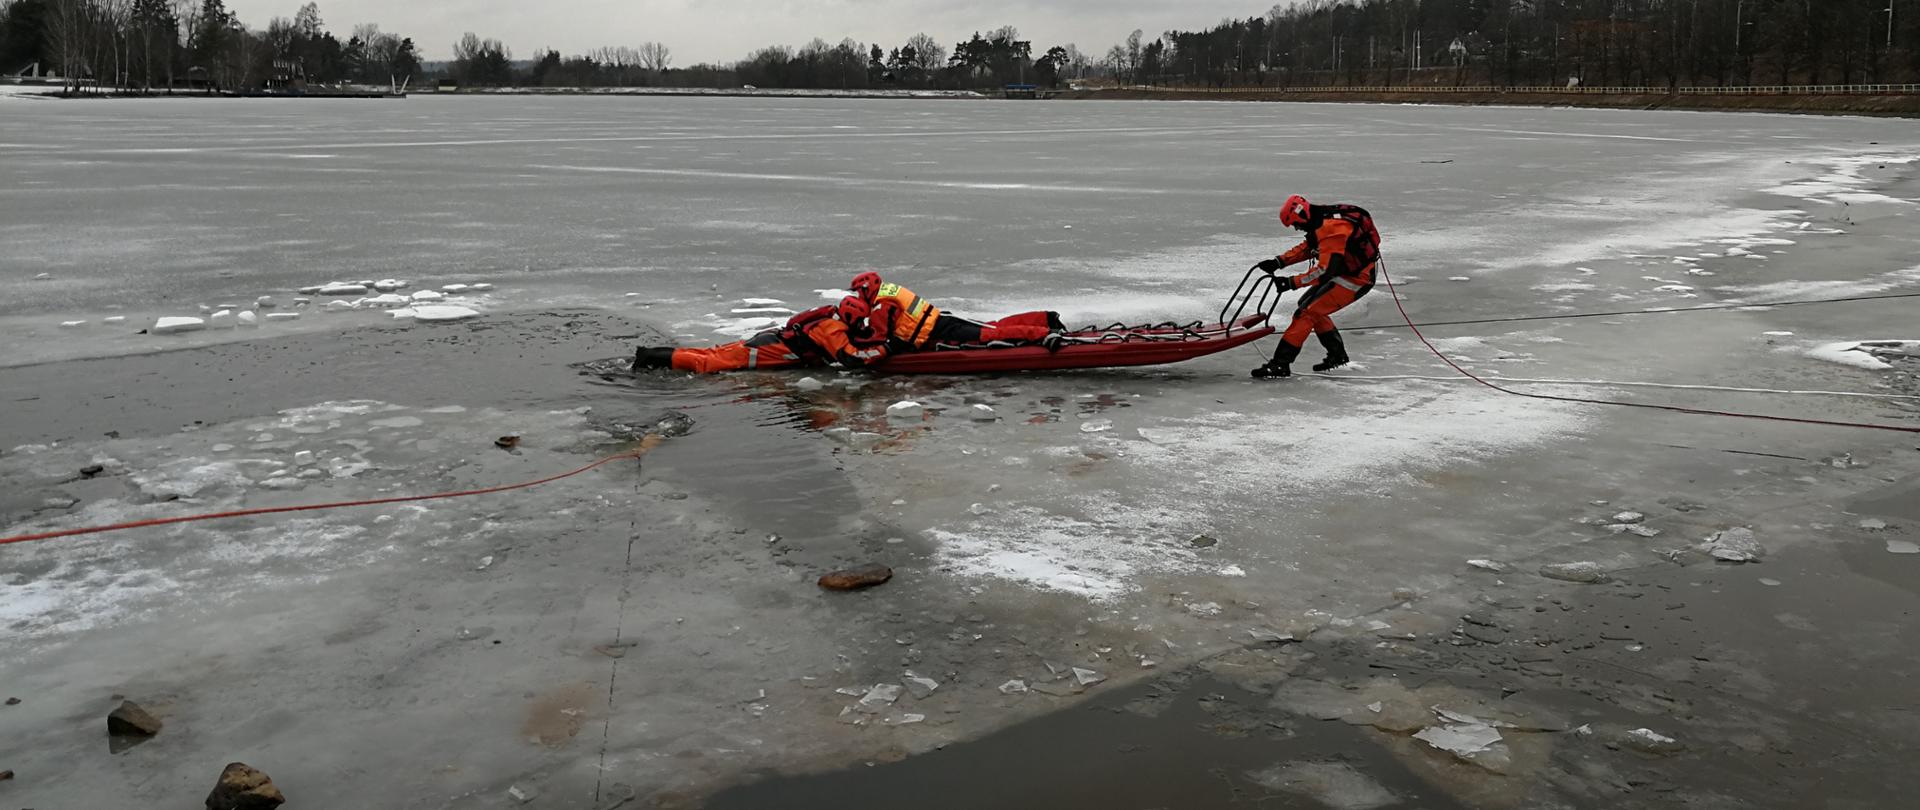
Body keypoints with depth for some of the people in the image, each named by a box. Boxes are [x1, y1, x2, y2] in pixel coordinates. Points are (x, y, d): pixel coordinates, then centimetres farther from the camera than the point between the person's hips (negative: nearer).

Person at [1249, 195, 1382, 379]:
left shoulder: (1331, 228, -27)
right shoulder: (1323, 219, 4)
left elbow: (1325, 270, -30)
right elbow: (1307, 247, 16)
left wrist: (1292, 282, -25)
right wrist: (1278, 262, 4)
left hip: (1356, 279, -10)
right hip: (1346, 272, 10)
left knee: (1307, 312, -13)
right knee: (1310, 305, 18)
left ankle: (1280, 363, -14)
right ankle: (1337, 355, 26)